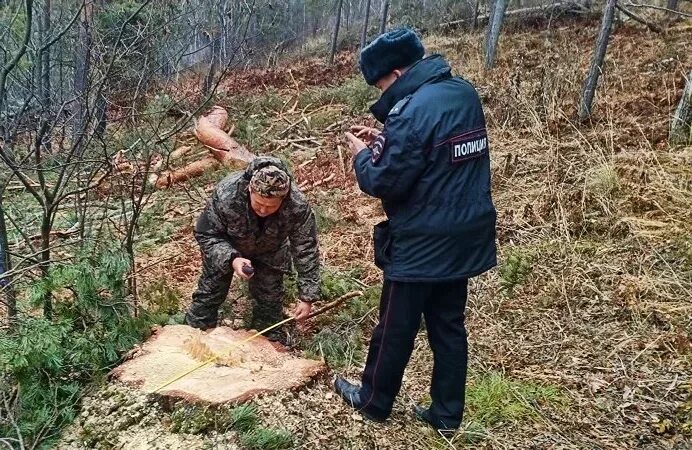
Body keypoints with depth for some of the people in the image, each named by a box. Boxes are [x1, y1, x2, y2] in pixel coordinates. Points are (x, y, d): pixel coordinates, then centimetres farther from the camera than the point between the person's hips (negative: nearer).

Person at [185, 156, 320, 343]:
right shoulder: (226, 195, -42)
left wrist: (307, 297, -26)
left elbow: (306, 251, -26)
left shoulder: (298, 207, -39)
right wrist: (231, 259, -43)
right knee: (210, 291, 9)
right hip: (224, 249, -1)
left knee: (270, 299, 7)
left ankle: (269, 343, 32)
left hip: (269, 253, 1)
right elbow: (205, 234, -26)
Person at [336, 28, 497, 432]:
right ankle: (447, 413, 29)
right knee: (449, 326, 17)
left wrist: (363, 154, 0)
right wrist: (384, 141, 10)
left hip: (422, 244, -8)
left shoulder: (413, 111, -23)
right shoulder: (465, 94, 4)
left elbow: (383, 182, -19)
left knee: (396, 329, 10)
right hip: (466, 236, 8)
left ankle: (373, 402, 31)